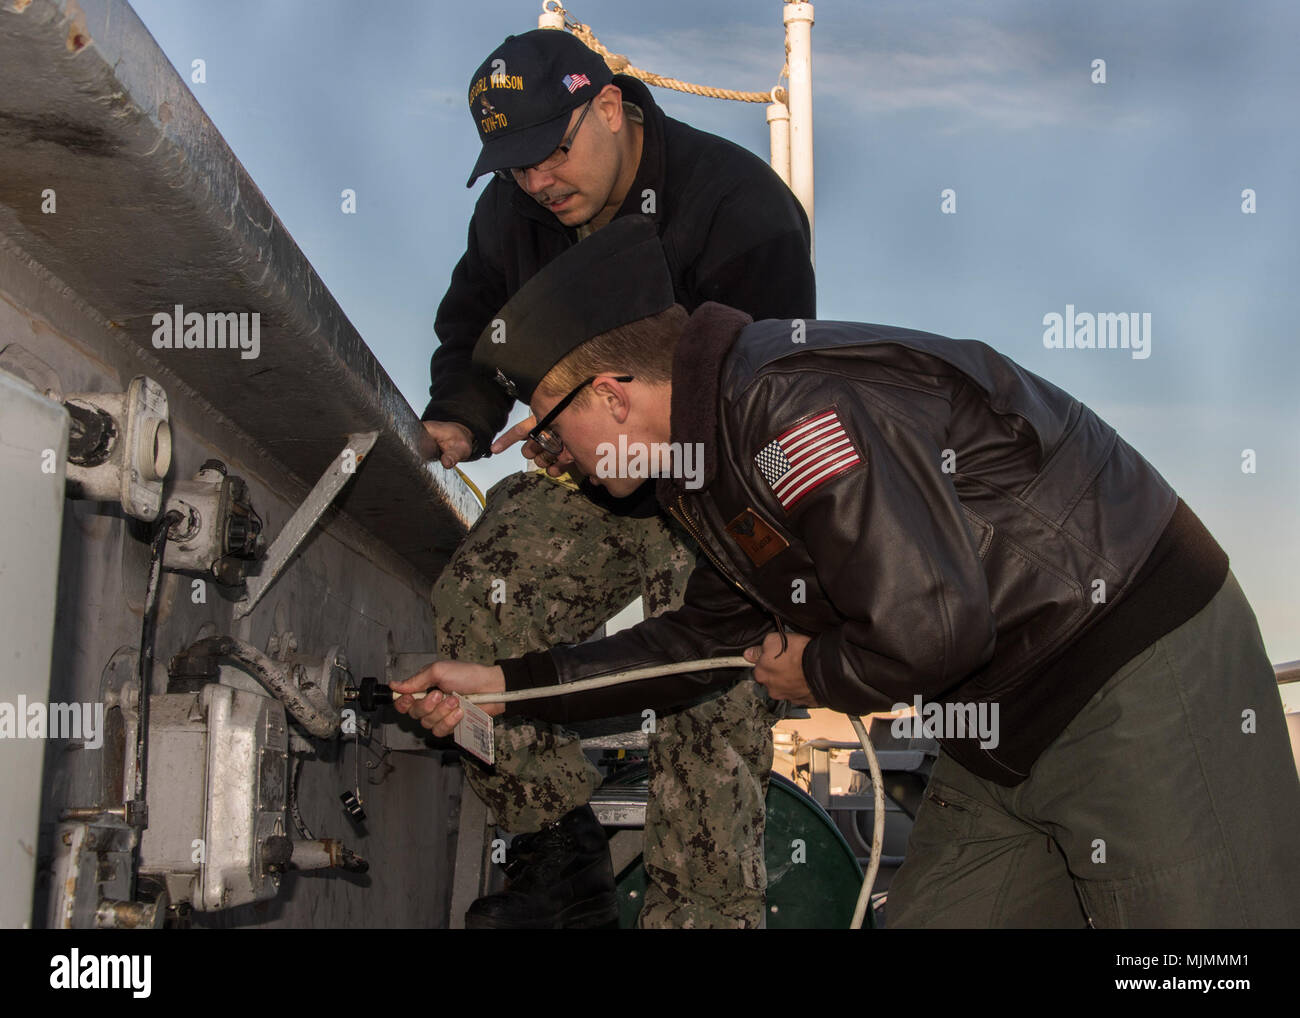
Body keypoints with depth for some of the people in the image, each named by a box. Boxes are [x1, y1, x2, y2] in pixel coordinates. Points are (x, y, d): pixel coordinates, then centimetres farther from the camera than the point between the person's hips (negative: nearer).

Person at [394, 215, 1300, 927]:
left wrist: (817, 673, -8)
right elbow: (708, 637, 20)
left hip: (1144, 667, -10)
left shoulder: (793, 406, -25)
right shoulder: (720, 445, 9)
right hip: (1011, 726, 10)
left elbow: (928, 627, -30)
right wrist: (506, 685, 19)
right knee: (934, 913, 12)